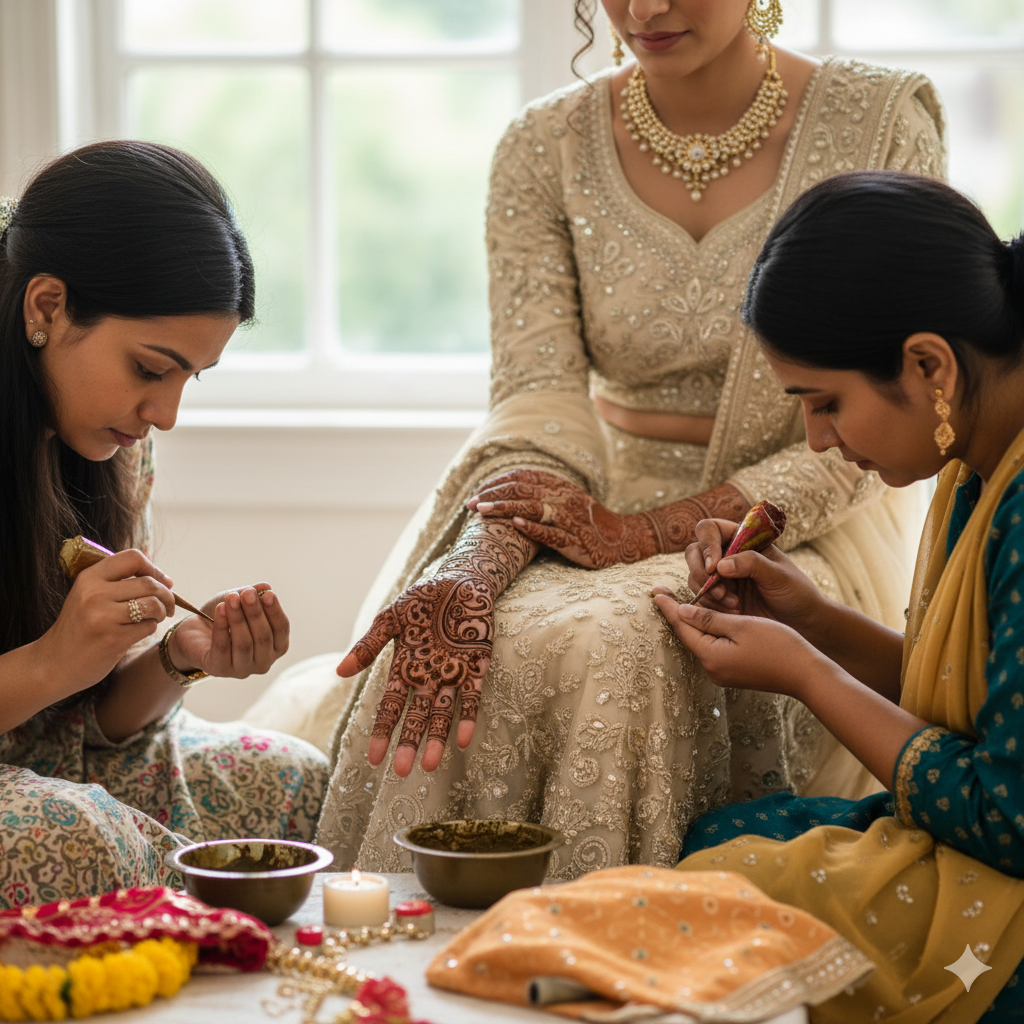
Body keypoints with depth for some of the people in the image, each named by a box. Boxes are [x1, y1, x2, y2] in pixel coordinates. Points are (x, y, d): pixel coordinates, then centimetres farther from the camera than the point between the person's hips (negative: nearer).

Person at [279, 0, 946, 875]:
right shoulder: (546, 147, 1)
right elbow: (542, 408, -8)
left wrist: (659, 529, -20)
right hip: (601, 511, 2)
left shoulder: (884, 126, -5)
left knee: (612, 645, -32)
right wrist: (473, 572, -29)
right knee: (481, 648, -29)